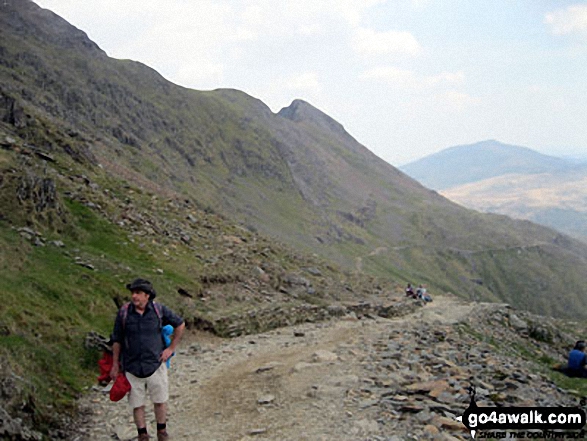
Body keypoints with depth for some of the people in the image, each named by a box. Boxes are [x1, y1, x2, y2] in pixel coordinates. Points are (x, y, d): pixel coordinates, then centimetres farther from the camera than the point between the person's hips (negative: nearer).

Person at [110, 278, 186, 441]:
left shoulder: (159, 310, -6)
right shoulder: (123, 313, -6)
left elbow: (180, 324, 8)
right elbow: (117, 340, 3)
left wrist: (171, 348, 5)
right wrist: (115, 365, 5)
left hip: (156, 364, 0)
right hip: (132, 367, 0)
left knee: (160, 401, 9)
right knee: (137, 404, 7)